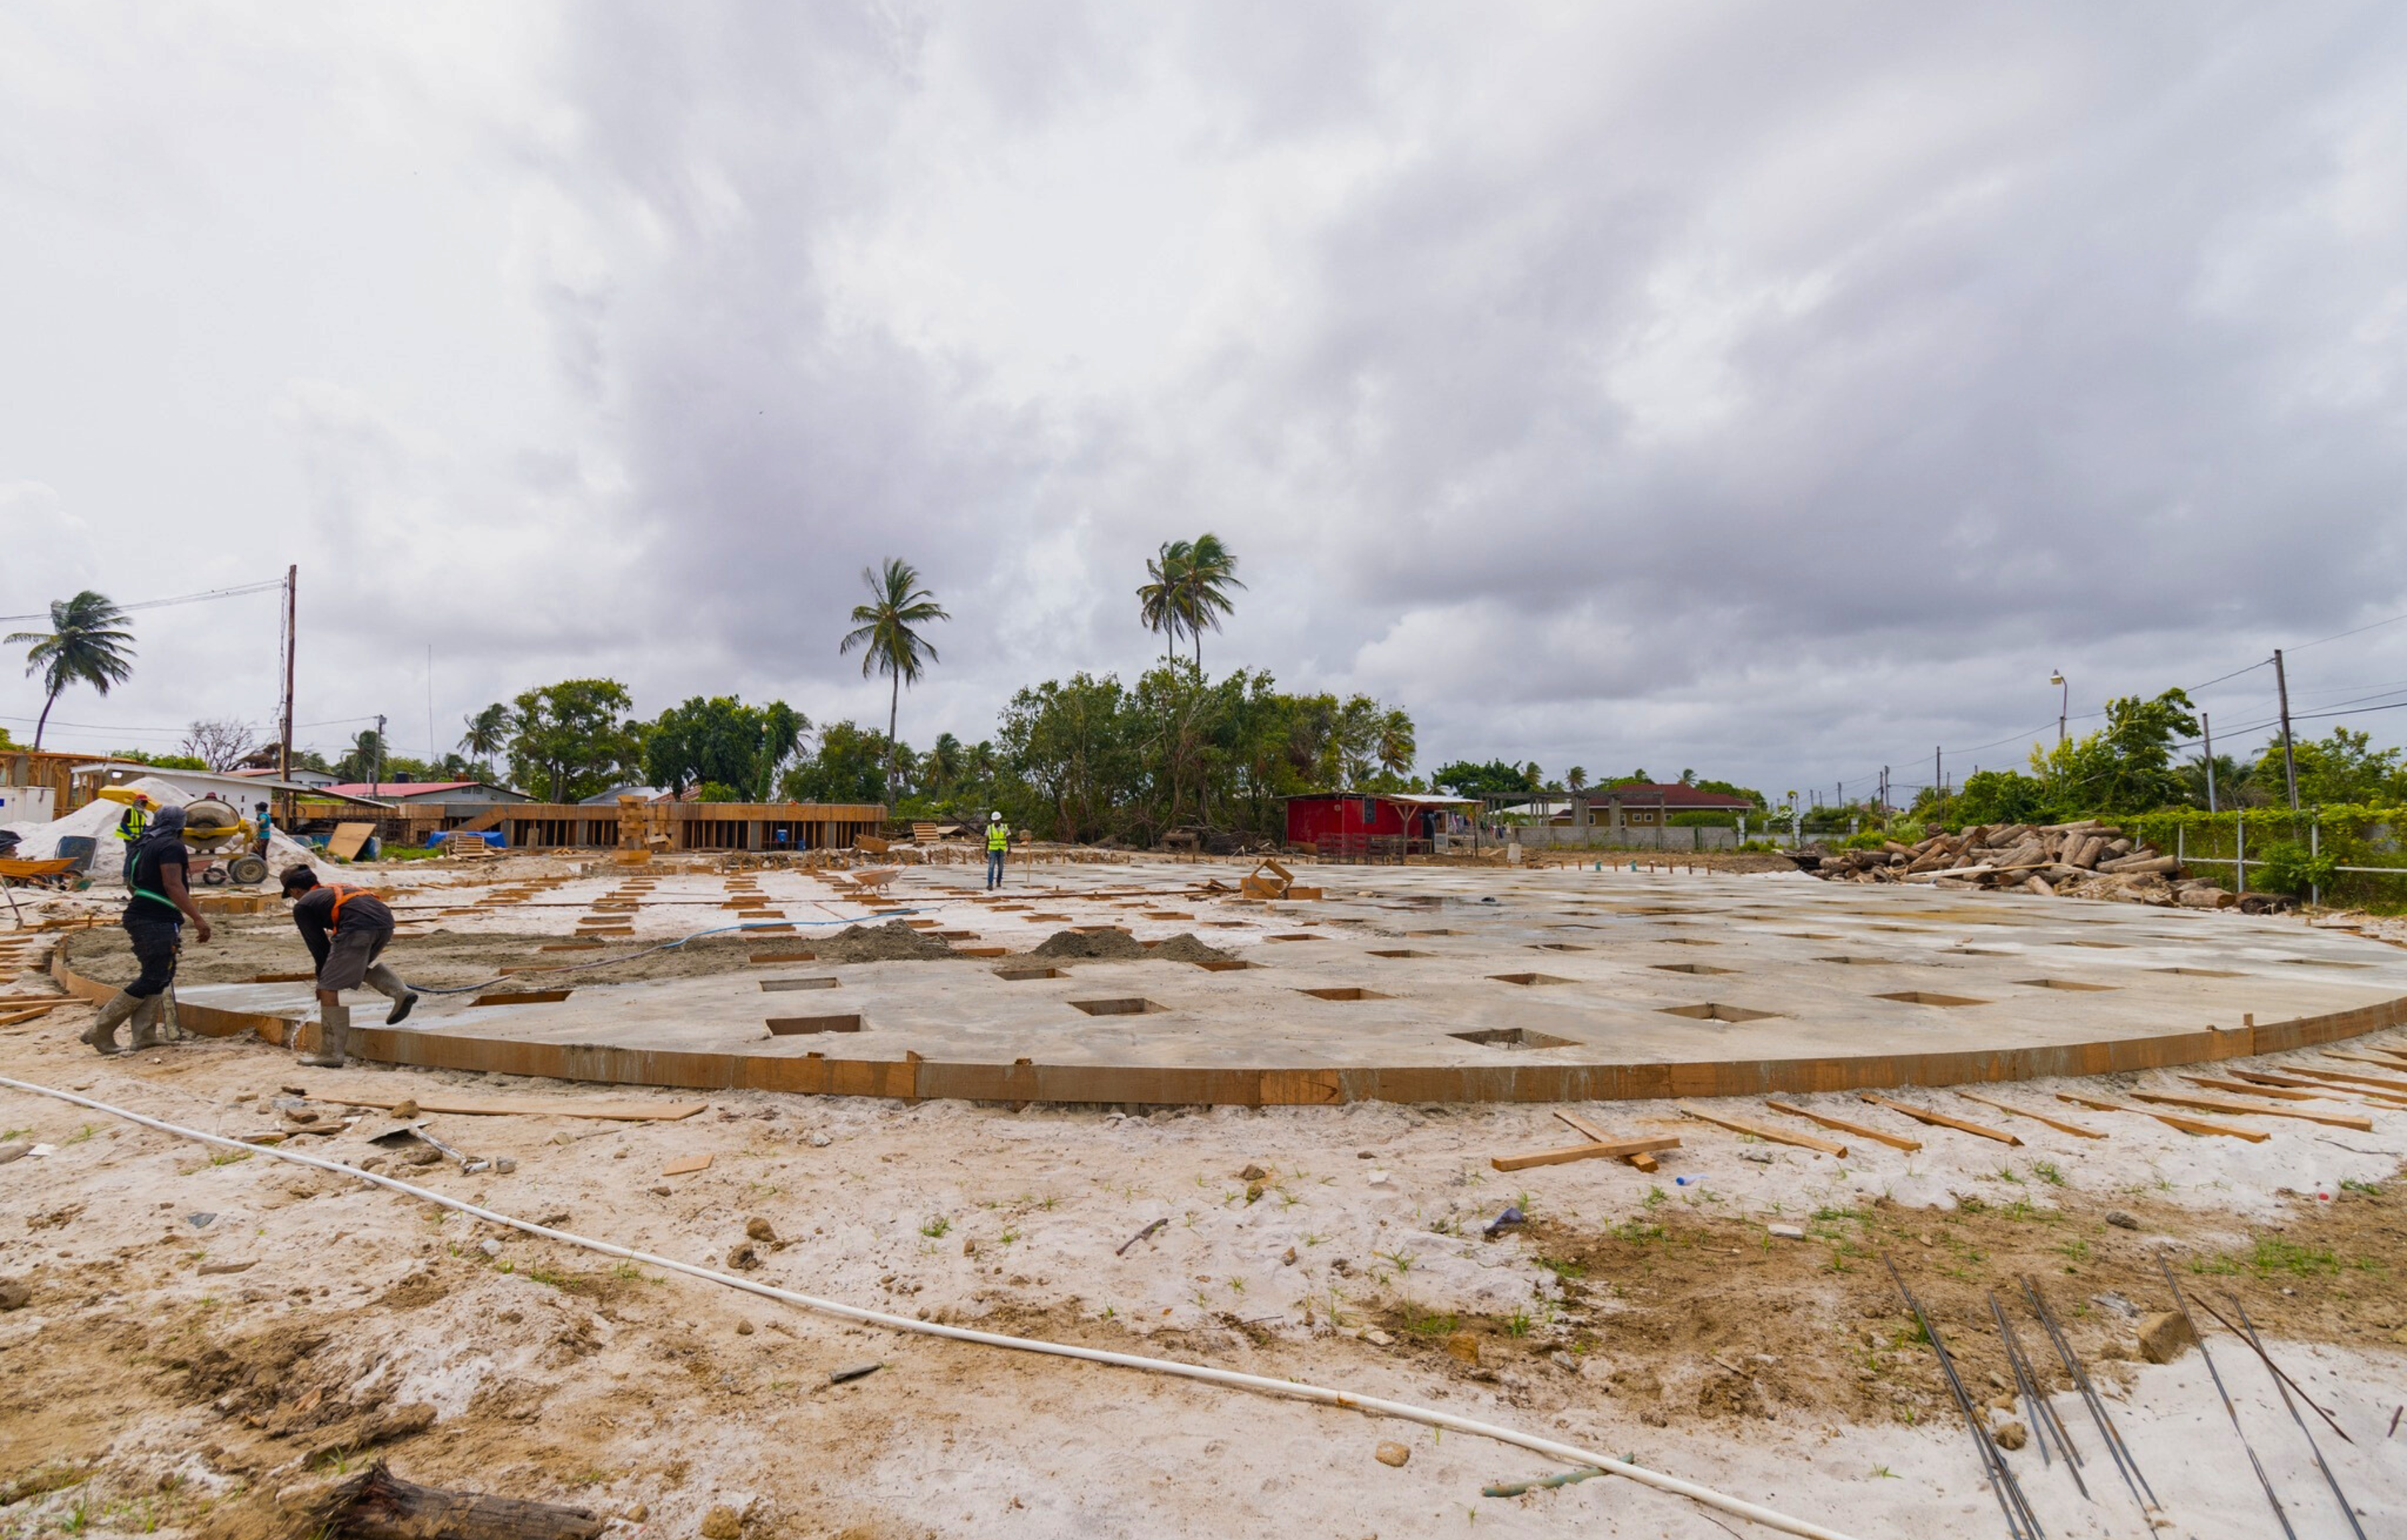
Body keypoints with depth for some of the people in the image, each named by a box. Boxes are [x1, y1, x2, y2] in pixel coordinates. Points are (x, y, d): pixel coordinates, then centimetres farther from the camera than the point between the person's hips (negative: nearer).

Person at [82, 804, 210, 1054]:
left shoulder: (143, 845, 16)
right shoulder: (171, 846, -13)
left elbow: (131, 884, 27)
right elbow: (173, 886, -22)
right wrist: (197, 918, -25)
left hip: (140, 917, 10)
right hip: (157, 922, -10)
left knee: (157, 976, 12)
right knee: (153, 979, -7)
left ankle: (145, 1036, 10)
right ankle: (100, 1031, -5)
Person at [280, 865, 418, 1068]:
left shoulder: (302, 906, 21)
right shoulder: (336, 889, 39)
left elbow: (318, 944, 19)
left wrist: (324, 977, 32)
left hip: (358, 926, -7)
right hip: (385, 917, 7)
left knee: (329, 989, 4)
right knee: (365, 962, 35)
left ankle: (331, 1053, 4)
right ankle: (400, 992, 12)